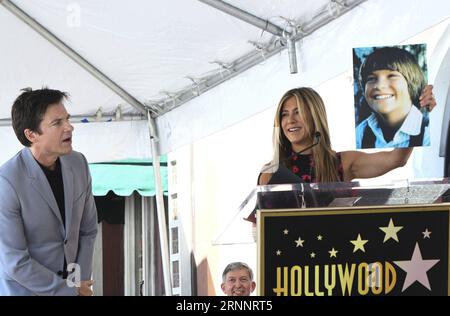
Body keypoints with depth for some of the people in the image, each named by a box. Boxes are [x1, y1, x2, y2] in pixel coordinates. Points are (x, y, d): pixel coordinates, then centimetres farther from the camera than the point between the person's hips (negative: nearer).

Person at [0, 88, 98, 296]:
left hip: (69, 283, 5)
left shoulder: (79, 163, -7)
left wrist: (80, 284, -5)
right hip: (26, 288, -5)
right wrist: (71, 291, -13)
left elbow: (88, 229, 3)